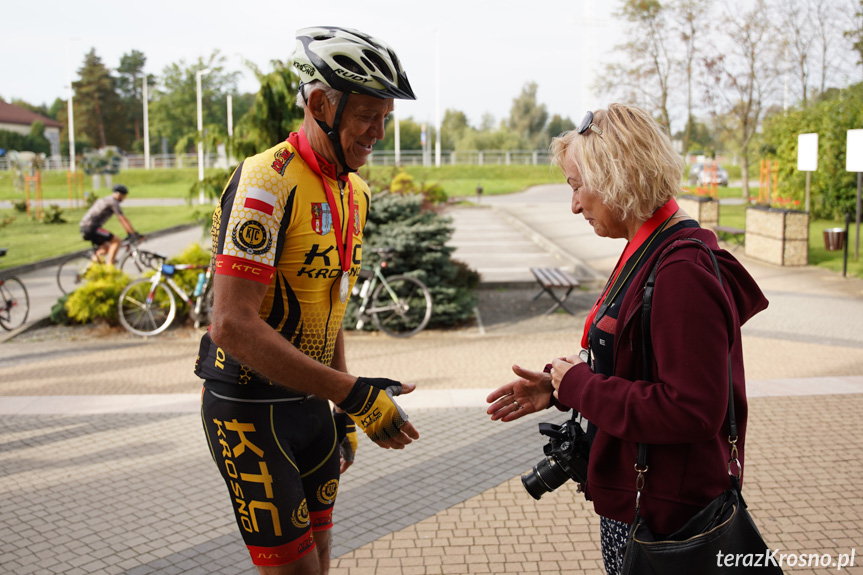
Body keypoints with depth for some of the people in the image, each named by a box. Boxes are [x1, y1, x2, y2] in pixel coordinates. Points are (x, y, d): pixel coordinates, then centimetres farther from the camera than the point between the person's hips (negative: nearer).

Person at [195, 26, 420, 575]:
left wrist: (345, 414, 14)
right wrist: (355, 394, -28)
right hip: (251, 407, -8)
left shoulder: (354, 192, 7)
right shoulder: (266, 181, -21)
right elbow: (233, 325, -28)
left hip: (311, 401, 8)